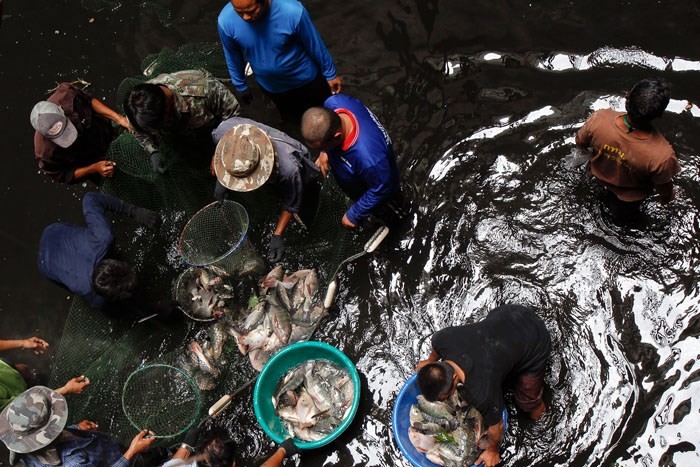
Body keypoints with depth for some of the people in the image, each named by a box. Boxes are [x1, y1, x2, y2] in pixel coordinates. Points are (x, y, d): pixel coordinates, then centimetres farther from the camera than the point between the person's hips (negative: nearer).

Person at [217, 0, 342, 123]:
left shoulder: (293, 11, -36)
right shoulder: (226, 21, -28)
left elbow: (315, 45, -19)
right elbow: (233, 57, -8)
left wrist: (330, 74, -6)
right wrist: (240, 86, 6)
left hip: (306, 78, -1)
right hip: (271, 86, 2)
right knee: (294, 120, 27)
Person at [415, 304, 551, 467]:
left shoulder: (482, 394, -37)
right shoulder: (442, 339, -26)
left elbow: (495, 426, -16)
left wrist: (492, 451, 4)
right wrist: (430, 361, 22)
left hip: (535, 340, -5)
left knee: (530, 407, 6)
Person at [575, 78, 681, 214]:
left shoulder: (599, 119, -39)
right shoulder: (661, 155, -44)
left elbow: (580, 142, -14)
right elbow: (662, 186, -21)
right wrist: (666, 197, 4)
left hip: (600, 174, 2)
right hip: (630, 195, -2)